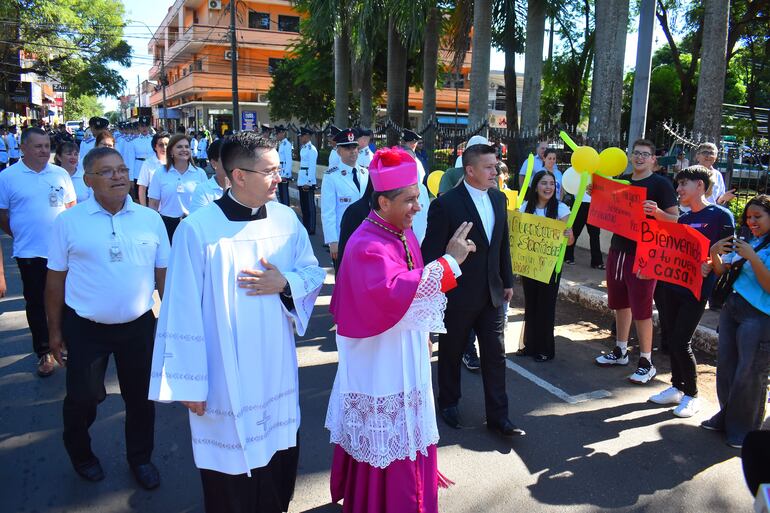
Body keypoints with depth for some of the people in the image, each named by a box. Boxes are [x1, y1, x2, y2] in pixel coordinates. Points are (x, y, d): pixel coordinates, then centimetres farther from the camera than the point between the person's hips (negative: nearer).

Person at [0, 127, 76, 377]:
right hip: (30, 253, -2)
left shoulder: (61, 174, 3)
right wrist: (21, 234, 3)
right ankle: (44, 352, 21)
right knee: (36, 303, 8)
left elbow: (72, 207, 8)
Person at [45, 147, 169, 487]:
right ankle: (79, 453, 44)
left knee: (141, 397, 14)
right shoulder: (69, 222, -7)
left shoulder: (150, 219, -1)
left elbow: (163, 273, 3)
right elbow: (56, 279, -2)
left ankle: (140, 457, 38)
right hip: (85, 328, -1)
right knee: (82, 398, 14)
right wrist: (55, 330, 1)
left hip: (139, 326, 2)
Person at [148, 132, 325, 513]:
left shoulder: (286, 219, -3)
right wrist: (189, 383, -9)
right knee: (230, 468, 13)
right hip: (225, 378, -4)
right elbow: (183, 311, -13)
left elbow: (314, 274, 8)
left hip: (277, 372, 4)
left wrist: (285, 284, -15)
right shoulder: (198, 229, -16)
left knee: (281, 457, 19)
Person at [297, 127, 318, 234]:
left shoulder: (311, 149, -14)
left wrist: (308, 182, -20)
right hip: (301, 181, 9)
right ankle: (305, 226, 25)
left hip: (308, 182, -9)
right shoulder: (303, 148, 14)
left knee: (309, 205, -2)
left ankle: (311, 229, 4)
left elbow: (312, 167, -17)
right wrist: (299, 180, 18)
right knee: (303, 204, 15)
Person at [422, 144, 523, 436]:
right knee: (451, 354, 14)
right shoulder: (445, 204, -17)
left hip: (492, 293, 5)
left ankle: (497, 416, 20)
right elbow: (431, 253, -14)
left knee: (495, 355, 8)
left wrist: (507, 281, 13)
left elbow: (503, 243, 12)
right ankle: (449, 404, 35)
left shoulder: (498, 198, 4)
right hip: (457, 295, -5)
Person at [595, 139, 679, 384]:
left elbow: (675, 219, -8)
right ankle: (620, 351, 30)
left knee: (641, 309, -2)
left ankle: (646, 363, 9)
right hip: (617, 250, 6)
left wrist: (656, 212, -28)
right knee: (620, 303, 15)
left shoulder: (661, 184, -6)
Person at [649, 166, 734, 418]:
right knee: (671, 338, 12)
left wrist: (710, 265, -25)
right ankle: (676, 388, 28)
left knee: (681, 342, -6)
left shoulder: (720, 215, -6)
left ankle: (692, 395, 13)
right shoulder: (684, 218, 13)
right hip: (671, 284, 7)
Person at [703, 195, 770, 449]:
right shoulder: (749, 243, 13)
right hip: (732, 309, 6)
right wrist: (715, 253, -4)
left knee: (749, 375, 0)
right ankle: (727, 416, 27)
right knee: (726, 366, 11)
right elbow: (721, 270, 15)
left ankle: (745, 429, 15)